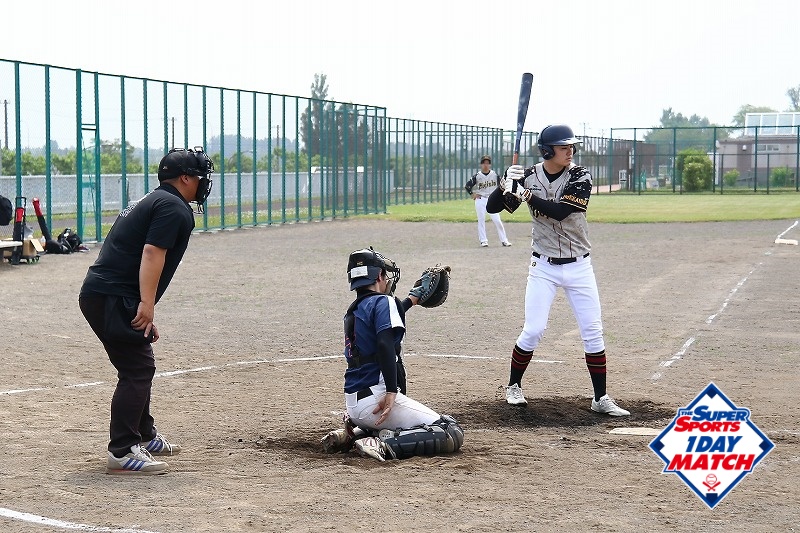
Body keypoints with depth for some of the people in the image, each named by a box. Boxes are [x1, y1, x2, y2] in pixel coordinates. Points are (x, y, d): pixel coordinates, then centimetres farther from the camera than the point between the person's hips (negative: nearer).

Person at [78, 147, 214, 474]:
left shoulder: (150, 202, 26)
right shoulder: (174, 208, -6)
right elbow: (152, 253, -20)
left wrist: (145, 316, 28)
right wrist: (147, 304, -26)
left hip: (96, 294, 11)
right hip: (114, 299, -11)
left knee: (139, 367, 22)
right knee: (137, 370, -11)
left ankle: (144, 436, 36)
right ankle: (122, 453, -14)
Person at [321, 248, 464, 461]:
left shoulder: (352, 311, 19)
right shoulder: (383, 302, -5)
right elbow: (385, 344, -22)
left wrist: (411, 299, 54)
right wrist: (391, 392, -27)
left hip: (353, 403, 9)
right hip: (376, 399, -9)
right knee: (453, 434, -9)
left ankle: (354, 434, 13)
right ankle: (385, 445, -22)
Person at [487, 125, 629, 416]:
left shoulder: (580, 176, -10)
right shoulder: (528, 176, -5)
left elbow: (560, 211, -24)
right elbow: (492, 207, -3)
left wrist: (525, 194, -28)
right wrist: (505, 185, -22)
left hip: (578, 266, 0)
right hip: (544, 266, 0)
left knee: (593, 331, 0)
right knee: (533, 330, -4)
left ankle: (601, 398, 10)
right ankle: (513, 386, 18)